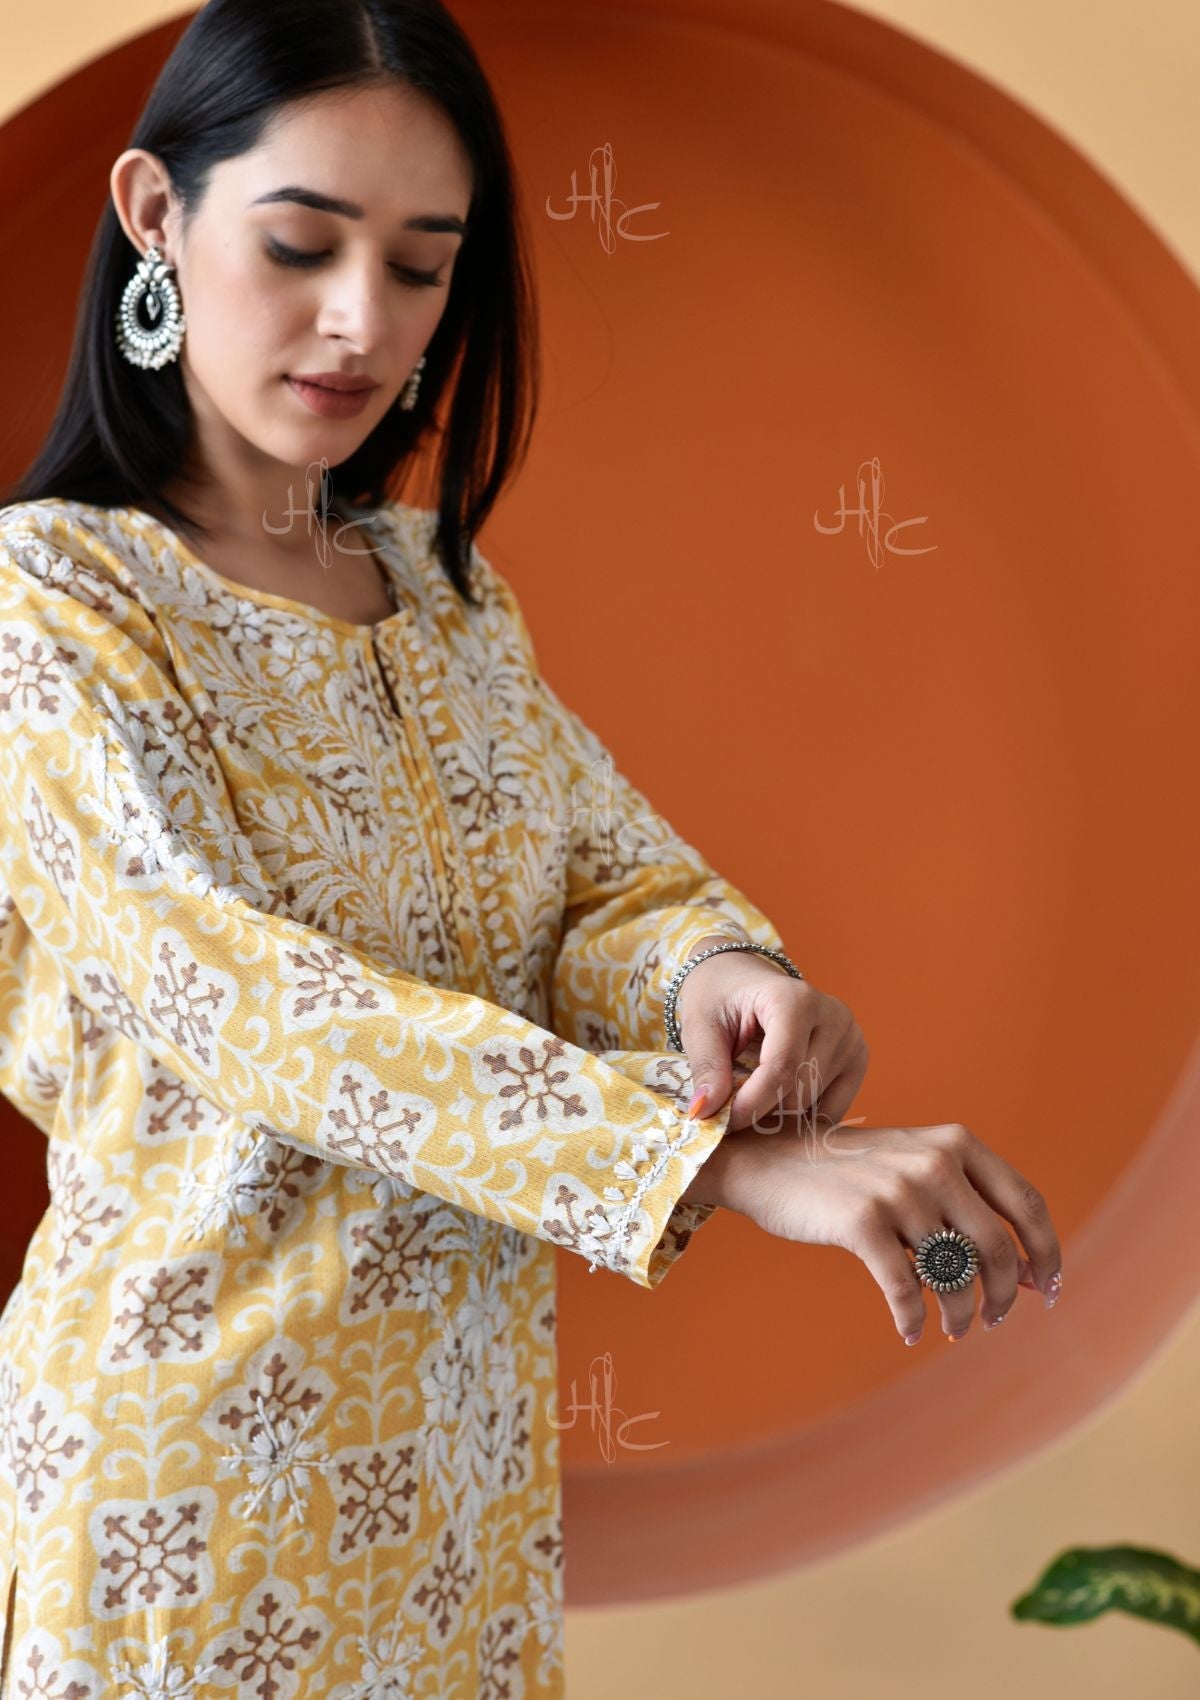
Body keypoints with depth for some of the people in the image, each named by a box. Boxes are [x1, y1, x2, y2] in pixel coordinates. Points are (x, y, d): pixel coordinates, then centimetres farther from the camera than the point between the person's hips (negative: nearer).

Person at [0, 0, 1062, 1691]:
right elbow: (240, 994, -27)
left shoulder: (445, 583, 6)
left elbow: (619, 869, 1)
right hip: (205, 1444, -5)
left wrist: (715, 974, -25)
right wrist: (737, 1159, -37)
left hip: (474, 1411, 6)